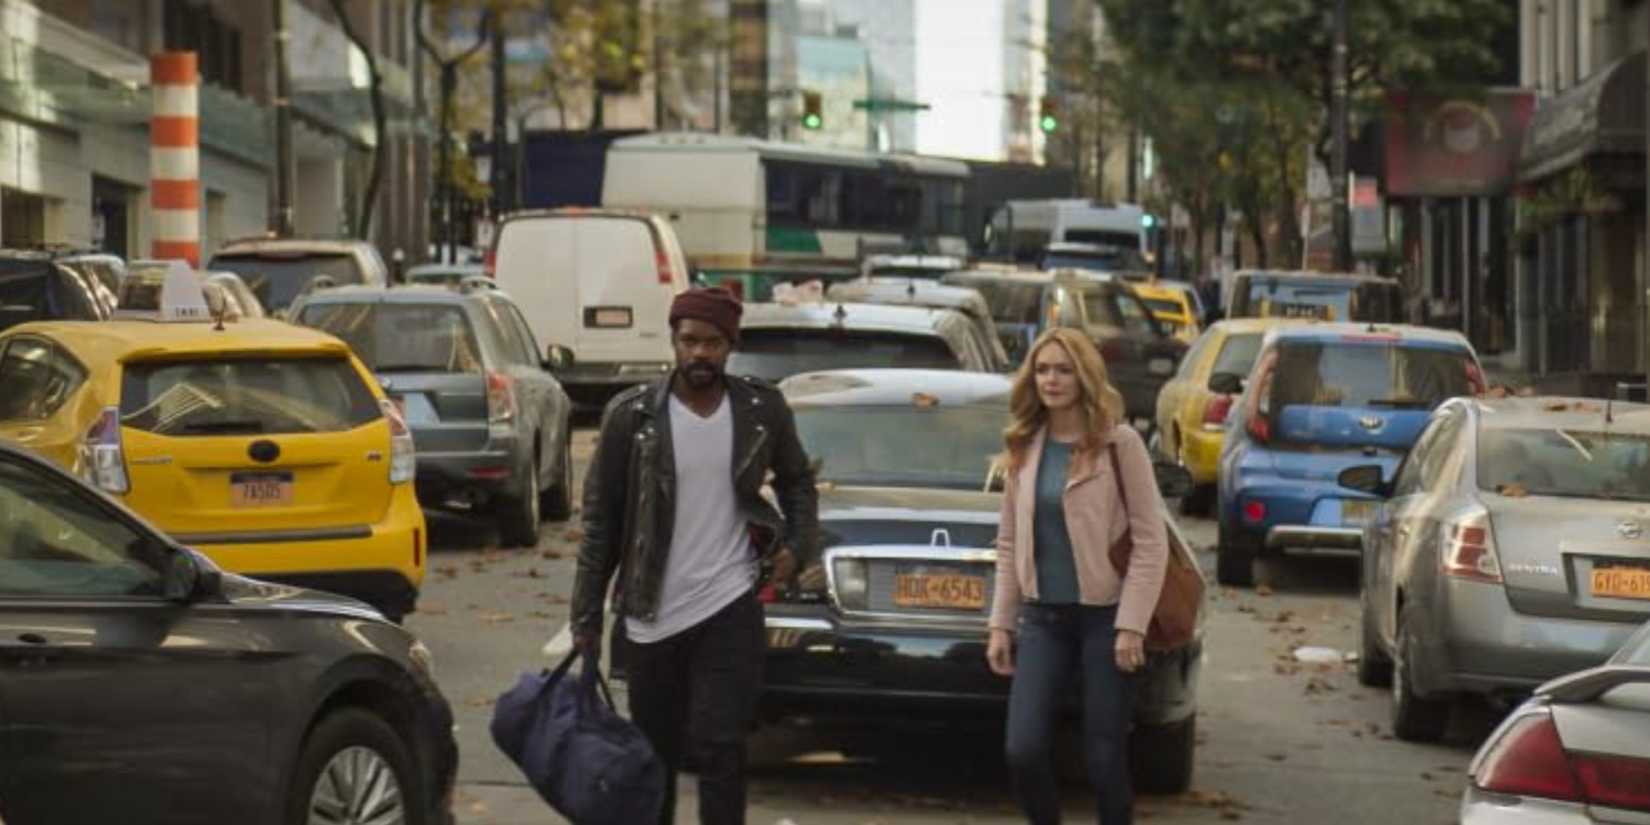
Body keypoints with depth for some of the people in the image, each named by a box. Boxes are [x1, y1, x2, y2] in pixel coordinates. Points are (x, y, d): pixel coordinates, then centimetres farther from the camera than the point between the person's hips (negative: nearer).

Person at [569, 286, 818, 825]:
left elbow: (796, 481, 18)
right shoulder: (632, 415, -5)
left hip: (729, 610, 0)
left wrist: (797, 545, 1)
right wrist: (586, 617, -2)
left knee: (719, 749, -8)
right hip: (651, 617, 1)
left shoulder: (762, 411, 0)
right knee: (654, 756, 11)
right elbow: (601, 520, -1)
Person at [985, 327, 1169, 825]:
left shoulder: (1119, 443, -6)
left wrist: (1131, 626, -14)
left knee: (1103, 758, 0)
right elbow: (1009, 544, 13)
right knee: (1023, 749, -7)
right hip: (1042, 617, 4)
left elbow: (1150, 540, -8)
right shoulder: (1024, 447, 8)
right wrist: (1001, 623, 8)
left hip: (1104, 616, -4)